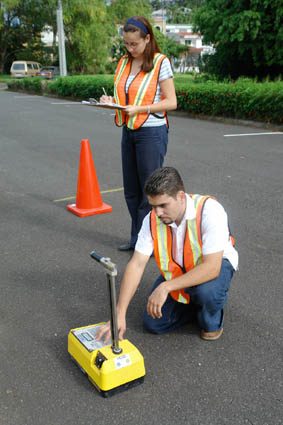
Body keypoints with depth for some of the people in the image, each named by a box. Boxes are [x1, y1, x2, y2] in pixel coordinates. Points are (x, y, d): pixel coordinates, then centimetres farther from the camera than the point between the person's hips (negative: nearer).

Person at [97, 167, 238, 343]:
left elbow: (212, 267, -37)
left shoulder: (209, 210, -33)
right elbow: (136, 265, -19)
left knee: (207, 289, -38)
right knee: (153, 324, -7)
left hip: (215, 264, -4)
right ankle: (196, 302, 18)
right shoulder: (152, 219, -19)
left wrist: (166, 287, -41)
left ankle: (212, 321, -2)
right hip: (177, 269, 4)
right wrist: (120, 314, -26)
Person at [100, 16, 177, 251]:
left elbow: (171, 102, -11)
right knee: (131, 190, 12)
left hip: (152, 132, -7)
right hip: (129, 131, 7)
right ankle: (137, 239, 25)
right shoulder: (124, 63, 11)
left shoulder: (160, 62, -8)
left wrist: (139, 109, -20)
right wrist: (111, 100, -2)